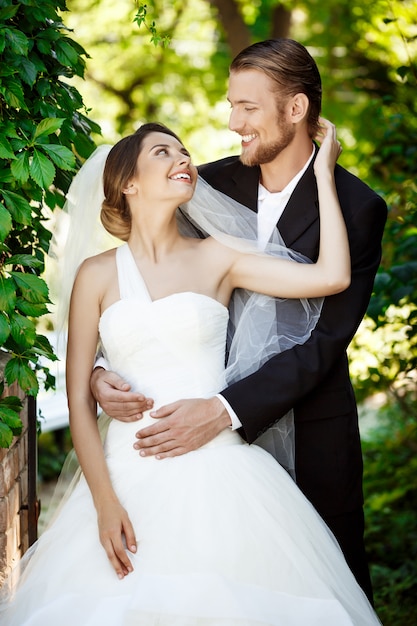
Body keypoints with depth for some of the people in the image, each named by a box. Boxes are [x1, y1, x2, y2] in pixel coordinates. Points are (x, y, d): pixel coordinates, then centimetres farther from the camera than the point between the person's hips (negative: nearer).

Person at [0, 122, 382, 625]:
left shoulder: (217, 258, 7)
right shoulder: (99, 274, 6)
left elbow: (332, 276, -4)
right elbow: (79, 398, 3)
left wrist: (323, 172, 2)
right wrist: (104, 503, -8)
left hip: (219, 472, 0)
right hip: (131, 474, 0)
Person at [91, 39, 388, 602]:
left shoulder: (357, 208, -13)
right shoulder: (211, 185, -2)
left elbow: (323, 343, -20)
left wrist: (222, 410, -31)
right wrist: (99, 371, -22)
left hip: (310, 436, -3)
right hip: (216, 429, 3)